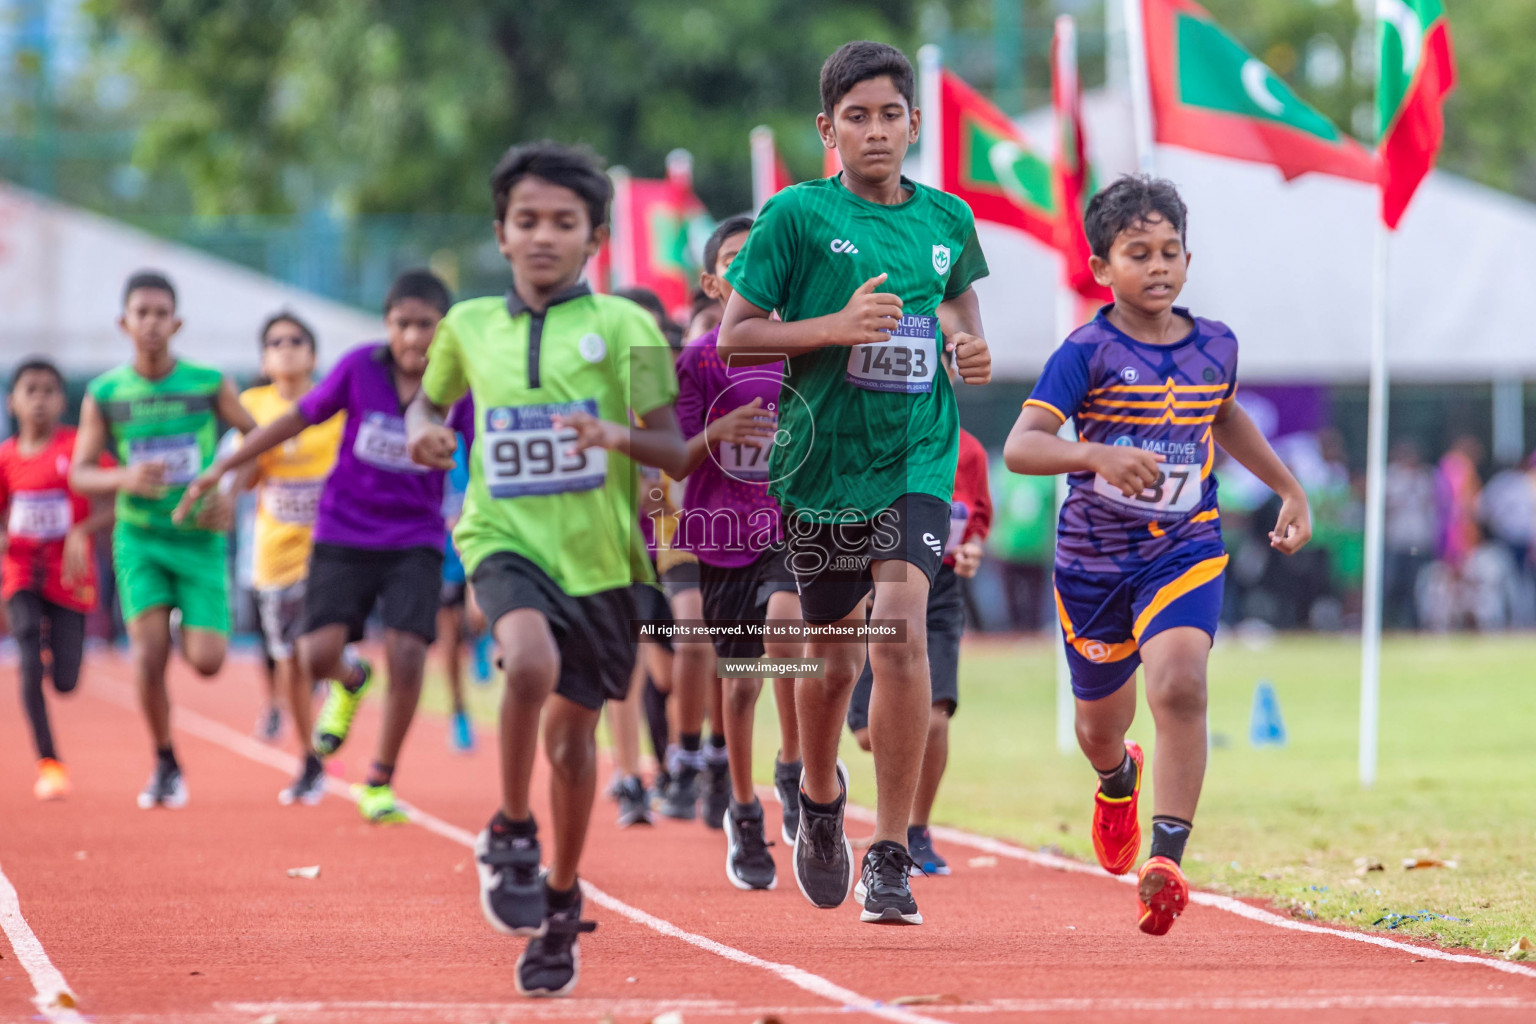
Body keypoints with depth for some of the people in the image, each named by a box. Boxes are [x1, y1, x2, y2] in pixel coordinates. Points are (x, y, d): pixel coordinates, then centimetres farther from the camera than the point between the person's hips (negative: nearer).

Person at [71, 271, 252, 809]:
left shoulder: (209, 384, -4)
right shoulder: (104, 395, -2)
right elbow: (79, 473, 1)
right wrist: (125, 479, -19)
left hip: (200, 537, 0)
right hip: (139, 537, 0)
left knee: (206, 662, -9)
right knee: (149, 653, -14)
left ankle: (192, 631, 30)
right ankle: (165, 764, 5)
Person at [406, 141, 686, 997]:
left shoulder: (625, 326, -2)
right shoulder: (469, 327, 6)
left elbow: (676, 453, -2)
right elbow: (431, 400, 25)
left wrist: (618, 435, -23)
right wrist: (426, 435, 1)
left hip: (599, 554, 0)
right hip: (506, 540, 0)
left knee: (573, 732, 9)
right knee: (533, 662, -31)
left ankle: (560, 904, 30)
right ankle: (511, 835, -10)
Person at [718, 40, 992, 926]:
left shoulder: (947, 218, 5)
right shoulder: (798, 215, -5)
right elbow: (734, 336, -5)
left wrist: (970, 345, 4)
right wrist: (836, 327, -19)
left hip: (918, 459, 1)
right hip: (822, 459, -1)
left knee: (900, 626, -20)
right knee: (834, 656, 11)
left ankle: (891, 856, -15)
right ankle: (820, 799, 44)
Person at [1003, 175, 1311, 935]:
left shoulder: (1215, 345, 1)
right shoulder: (1088, 353, -13)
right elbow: (1020, 446, -25)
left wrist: (1289, 490, 27)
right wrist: (1097, 454, -42)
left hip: (1185, 549, 1)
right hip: (1094, 557, -1)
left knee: (1180, 682, -26)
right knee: (1100, 722, 15)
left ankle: (1166, 859, -27)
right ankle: (1118, 783, 55)